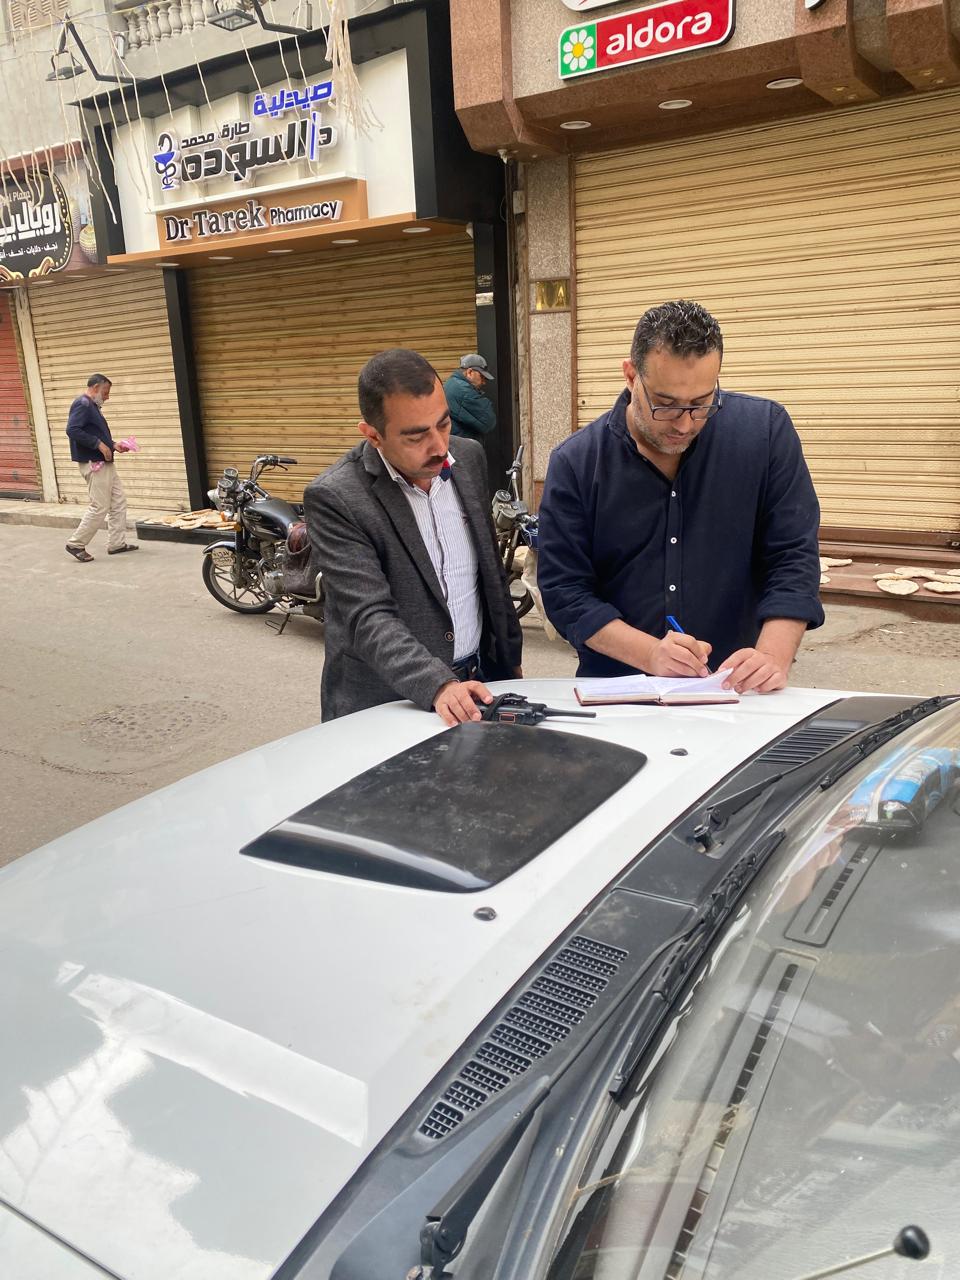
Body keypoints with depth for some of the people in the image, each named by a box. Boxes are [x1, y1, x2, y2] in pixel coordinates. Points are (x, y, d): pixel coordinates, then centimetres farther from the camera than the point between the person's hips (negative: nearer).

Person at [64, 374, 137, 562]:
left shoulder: (93, 406, 18)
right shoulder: (82, 404, -13)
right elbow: (72, 430, -25)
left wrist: (113, 445, 10)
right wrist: (99, 444, -23)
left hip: (105, 463, 10)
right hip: (94, 464, -10)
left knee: (118, 503, 11)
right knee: (100, 507, -8)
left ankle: (116, 543, 17)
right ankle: (76, 544, 1)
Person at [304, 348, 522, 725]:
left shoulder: (469, 457, 3)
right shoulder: (334, 498, -15)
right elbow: (369, 617, -21)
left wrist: (510, 657, 16)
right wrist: (439, 687, -33)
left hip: (481, 680, 4)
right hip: (387, 704, -3)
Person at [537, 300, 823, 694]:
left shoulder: (766, 430, -2)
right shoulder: (575, 463, -4)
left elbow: (793, 557, -2)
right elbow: (564, 590, -5)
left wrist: (773, 657, -18)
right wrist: (651, 656, -18)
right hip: (615, 693, -1)